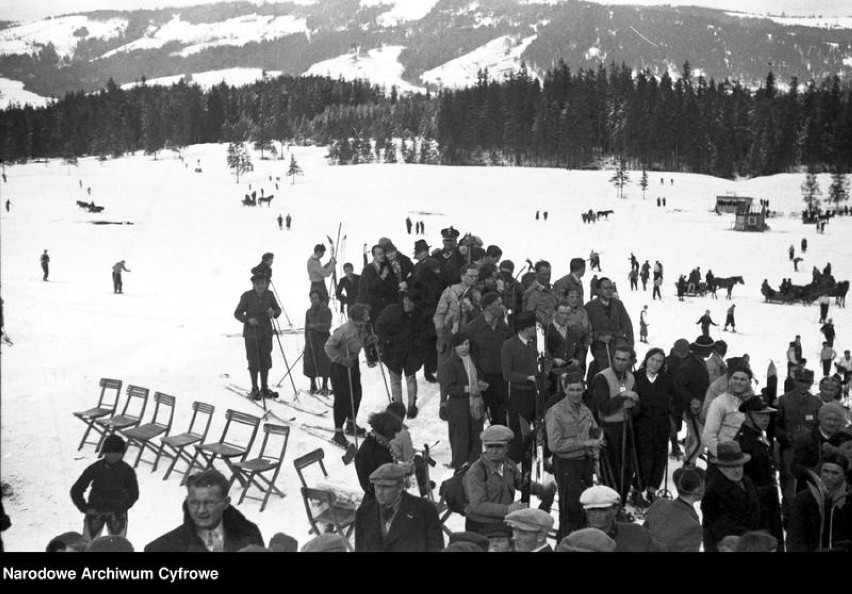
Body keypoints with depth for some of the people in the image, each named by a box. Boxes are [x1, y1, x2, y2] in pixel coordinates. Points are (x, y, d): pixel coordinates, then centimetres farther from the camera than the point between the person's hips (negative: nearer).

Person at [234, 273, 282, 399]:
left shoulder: (269, 295, 1)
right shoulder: (247, 296, -10)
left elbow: (277, 309, 11)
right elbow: (237, 313, -6)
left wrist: (274, 312, -13)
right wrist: (248, 319, -24)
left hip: (266, 333, 4)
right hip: (251, 333, -4)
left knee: (265, 361, 9)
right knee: (254, 362, 1)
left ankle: (265, 389, 22)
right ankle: (255, 390, 14)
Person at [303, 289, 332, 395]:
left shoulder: (326, 310, -4)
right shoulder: (309, 312, 10)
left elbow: (327, 326, -13)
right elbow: (306, 328, 14)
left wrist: (315, 326, -22)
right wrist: (306, 341, 8)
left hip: (323, 340, -4)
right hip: (311, 340, 4)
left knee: (325, 364, -1)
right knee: (310, 363, 3)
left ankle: (325, 387, 10)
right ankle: (313, 386, 17)